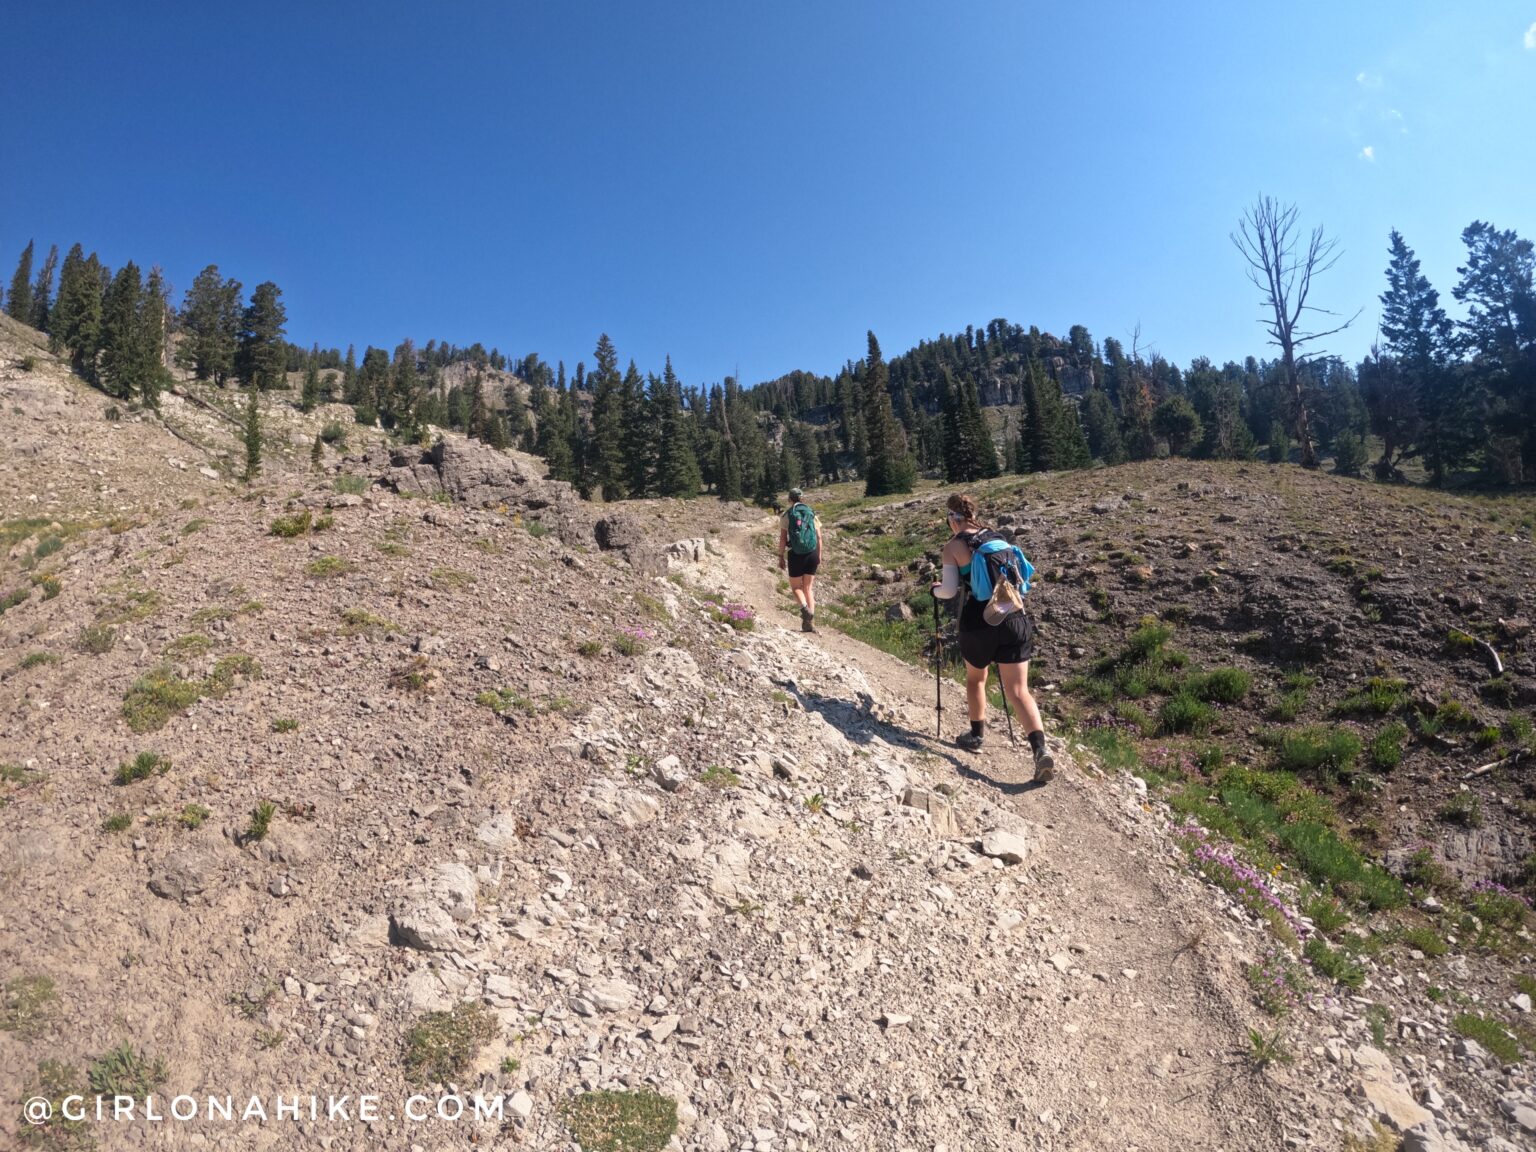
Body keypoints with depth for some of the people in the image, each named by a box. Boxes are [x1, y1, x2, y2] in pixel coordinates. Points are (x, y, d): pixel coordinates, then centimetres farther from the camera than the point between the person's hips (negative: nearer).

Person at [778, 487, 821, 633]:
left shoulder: (786, 515, 0)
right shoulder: (812, 513, 7)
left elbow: (782, 538, -4)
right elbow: (819, 537, 5)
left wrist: (781, 557, 2)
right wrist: (819, 556, 12)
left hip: (796, 555, -3)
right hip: (812, 554, 3)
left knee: (796, 587, 12)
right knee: (808, 587, 11)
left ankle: (805, 607, -18)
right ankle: (810, 622, 3)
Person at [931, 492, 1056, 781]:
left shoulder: (953, 547, -2)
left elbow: (949, 591, -7)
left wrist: (935, 589, 16)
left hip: (978, 625, -3)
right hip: (1014, 619, 3)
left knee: (975, 679, 24)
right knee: (1018, 690, 4)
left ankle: (976, 736, 36)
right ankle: (1040, 749, -12)